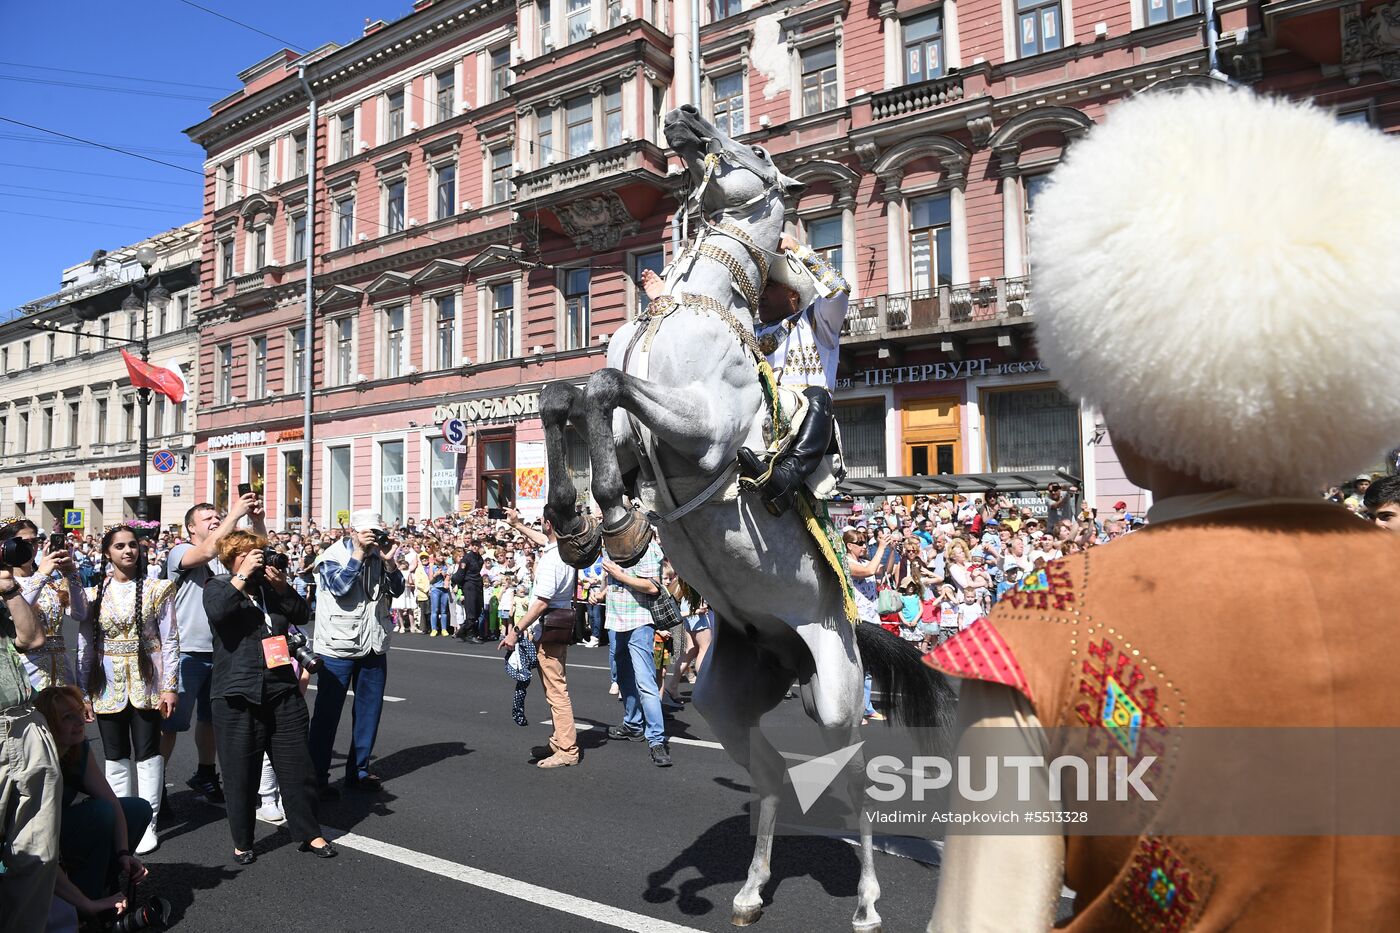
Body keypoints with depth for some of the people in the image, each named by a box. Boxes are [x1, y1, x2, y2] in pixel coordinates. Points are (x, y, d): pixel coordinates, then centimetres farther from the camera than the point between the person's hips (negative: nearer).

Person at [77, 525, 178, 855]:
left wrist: (170, 687, -7)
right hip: (108, 684, 2)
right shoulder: (95, 593, 3)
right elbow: (85, 645, 5)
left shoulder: (157, 589, -2)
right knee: (115, 757, 10)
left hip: (145, 683, -2)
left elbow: (170, 641, -2)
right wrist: (83, 691, 1)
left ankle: (147, 824, 11)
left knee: (148, 754, 2)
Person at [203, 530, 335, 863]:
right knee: (242, 774, 6)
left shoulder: (271, 585, 14)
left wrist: (283, 587, -6)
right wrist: (243, 575, -19)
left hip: (282, 691, 4)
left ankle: (309, 834, 19)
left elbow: (302, 615, 7)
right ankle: (242, 842, 24)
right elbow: (217, 611, -21)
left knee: (297, 767, 8)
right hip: (238, 697, -4)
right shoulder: (218, 586, 2)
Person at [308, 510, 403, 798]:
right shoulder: (333, 555, -6)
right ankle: (318, 776, 12)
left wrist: (389, 561, -11)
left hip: (375, 647, 5)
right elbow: (339, 587, -22)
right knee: (327, 713, 2)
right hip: (338, 648, -5)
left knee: (369, 710, 11)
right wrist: (360, 553, -20)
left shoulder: (379, 555, 6)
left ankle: (358, 771, 24)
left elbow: (397, 590, 2)